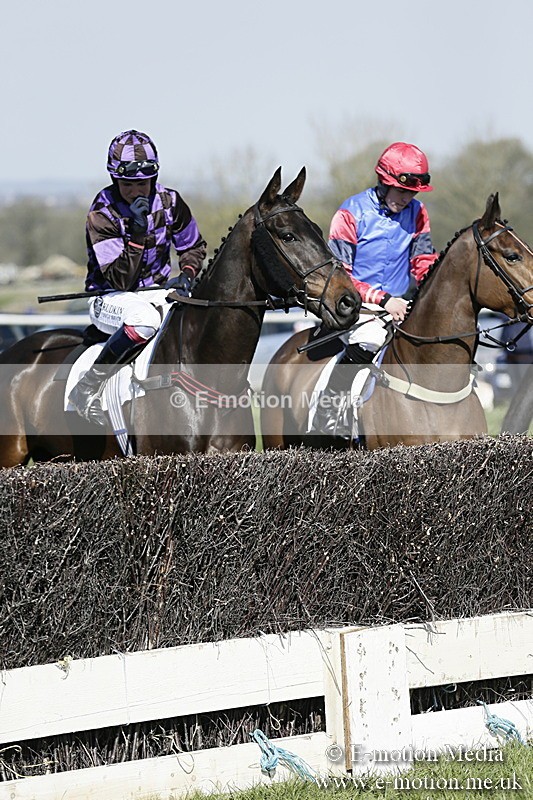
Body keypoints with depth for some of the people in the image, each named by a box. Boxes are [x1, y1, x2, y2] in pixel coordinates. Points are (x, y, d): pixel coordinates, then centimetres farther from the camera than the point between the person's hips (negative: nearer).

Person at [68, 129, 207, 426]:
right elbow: (119, 281, -24)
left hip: (157, 290, 5)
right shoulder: (102, 214, -18)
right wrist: (136, 234, -34)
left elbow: (194, 246, 13)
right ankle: (88, 388, -27)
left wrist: (187, 274, -8)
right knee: (145, 318, -39)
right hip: (109, 298, -5)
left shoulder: (169, 201, -4)